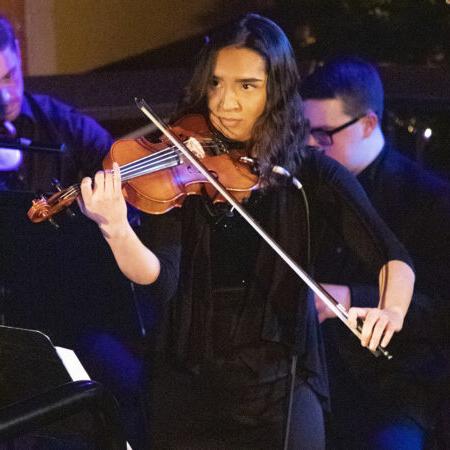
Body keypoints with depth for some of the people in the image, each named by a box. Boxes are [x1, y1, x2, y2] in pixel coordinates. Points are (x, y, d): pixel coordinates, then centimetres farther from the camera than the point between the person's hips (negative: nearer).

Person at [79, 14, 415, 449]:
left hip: (280, 390, 0)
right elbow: (160, 280, -16)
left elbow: (392, 259, -9)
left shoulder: (312, 174, -1)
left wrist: (392, 308, -31)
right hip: (189, 388, 1)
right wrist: (116, 230, -37)